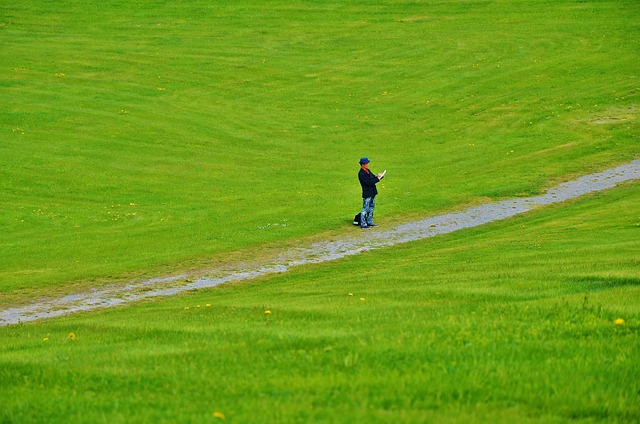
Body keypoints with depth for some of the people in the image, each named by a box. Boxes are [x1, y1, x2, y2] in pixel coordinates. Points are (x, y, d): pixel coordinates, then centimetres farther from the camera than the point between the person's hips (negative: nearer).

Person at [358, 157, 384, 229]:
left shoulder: (368, 170, 10)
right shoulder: (361, 174, -19)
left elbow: (373, 178, 15)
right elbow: (369, 182, -24)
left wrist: (378, 176, -5)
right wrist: (377, 178, -17)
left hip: (372, 192, 9)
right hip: (367, 193, -9)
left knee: (371, 208, 16)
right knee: (365, 209, -4)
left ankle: (369, 222, 26)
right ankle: (363, 224, 1)